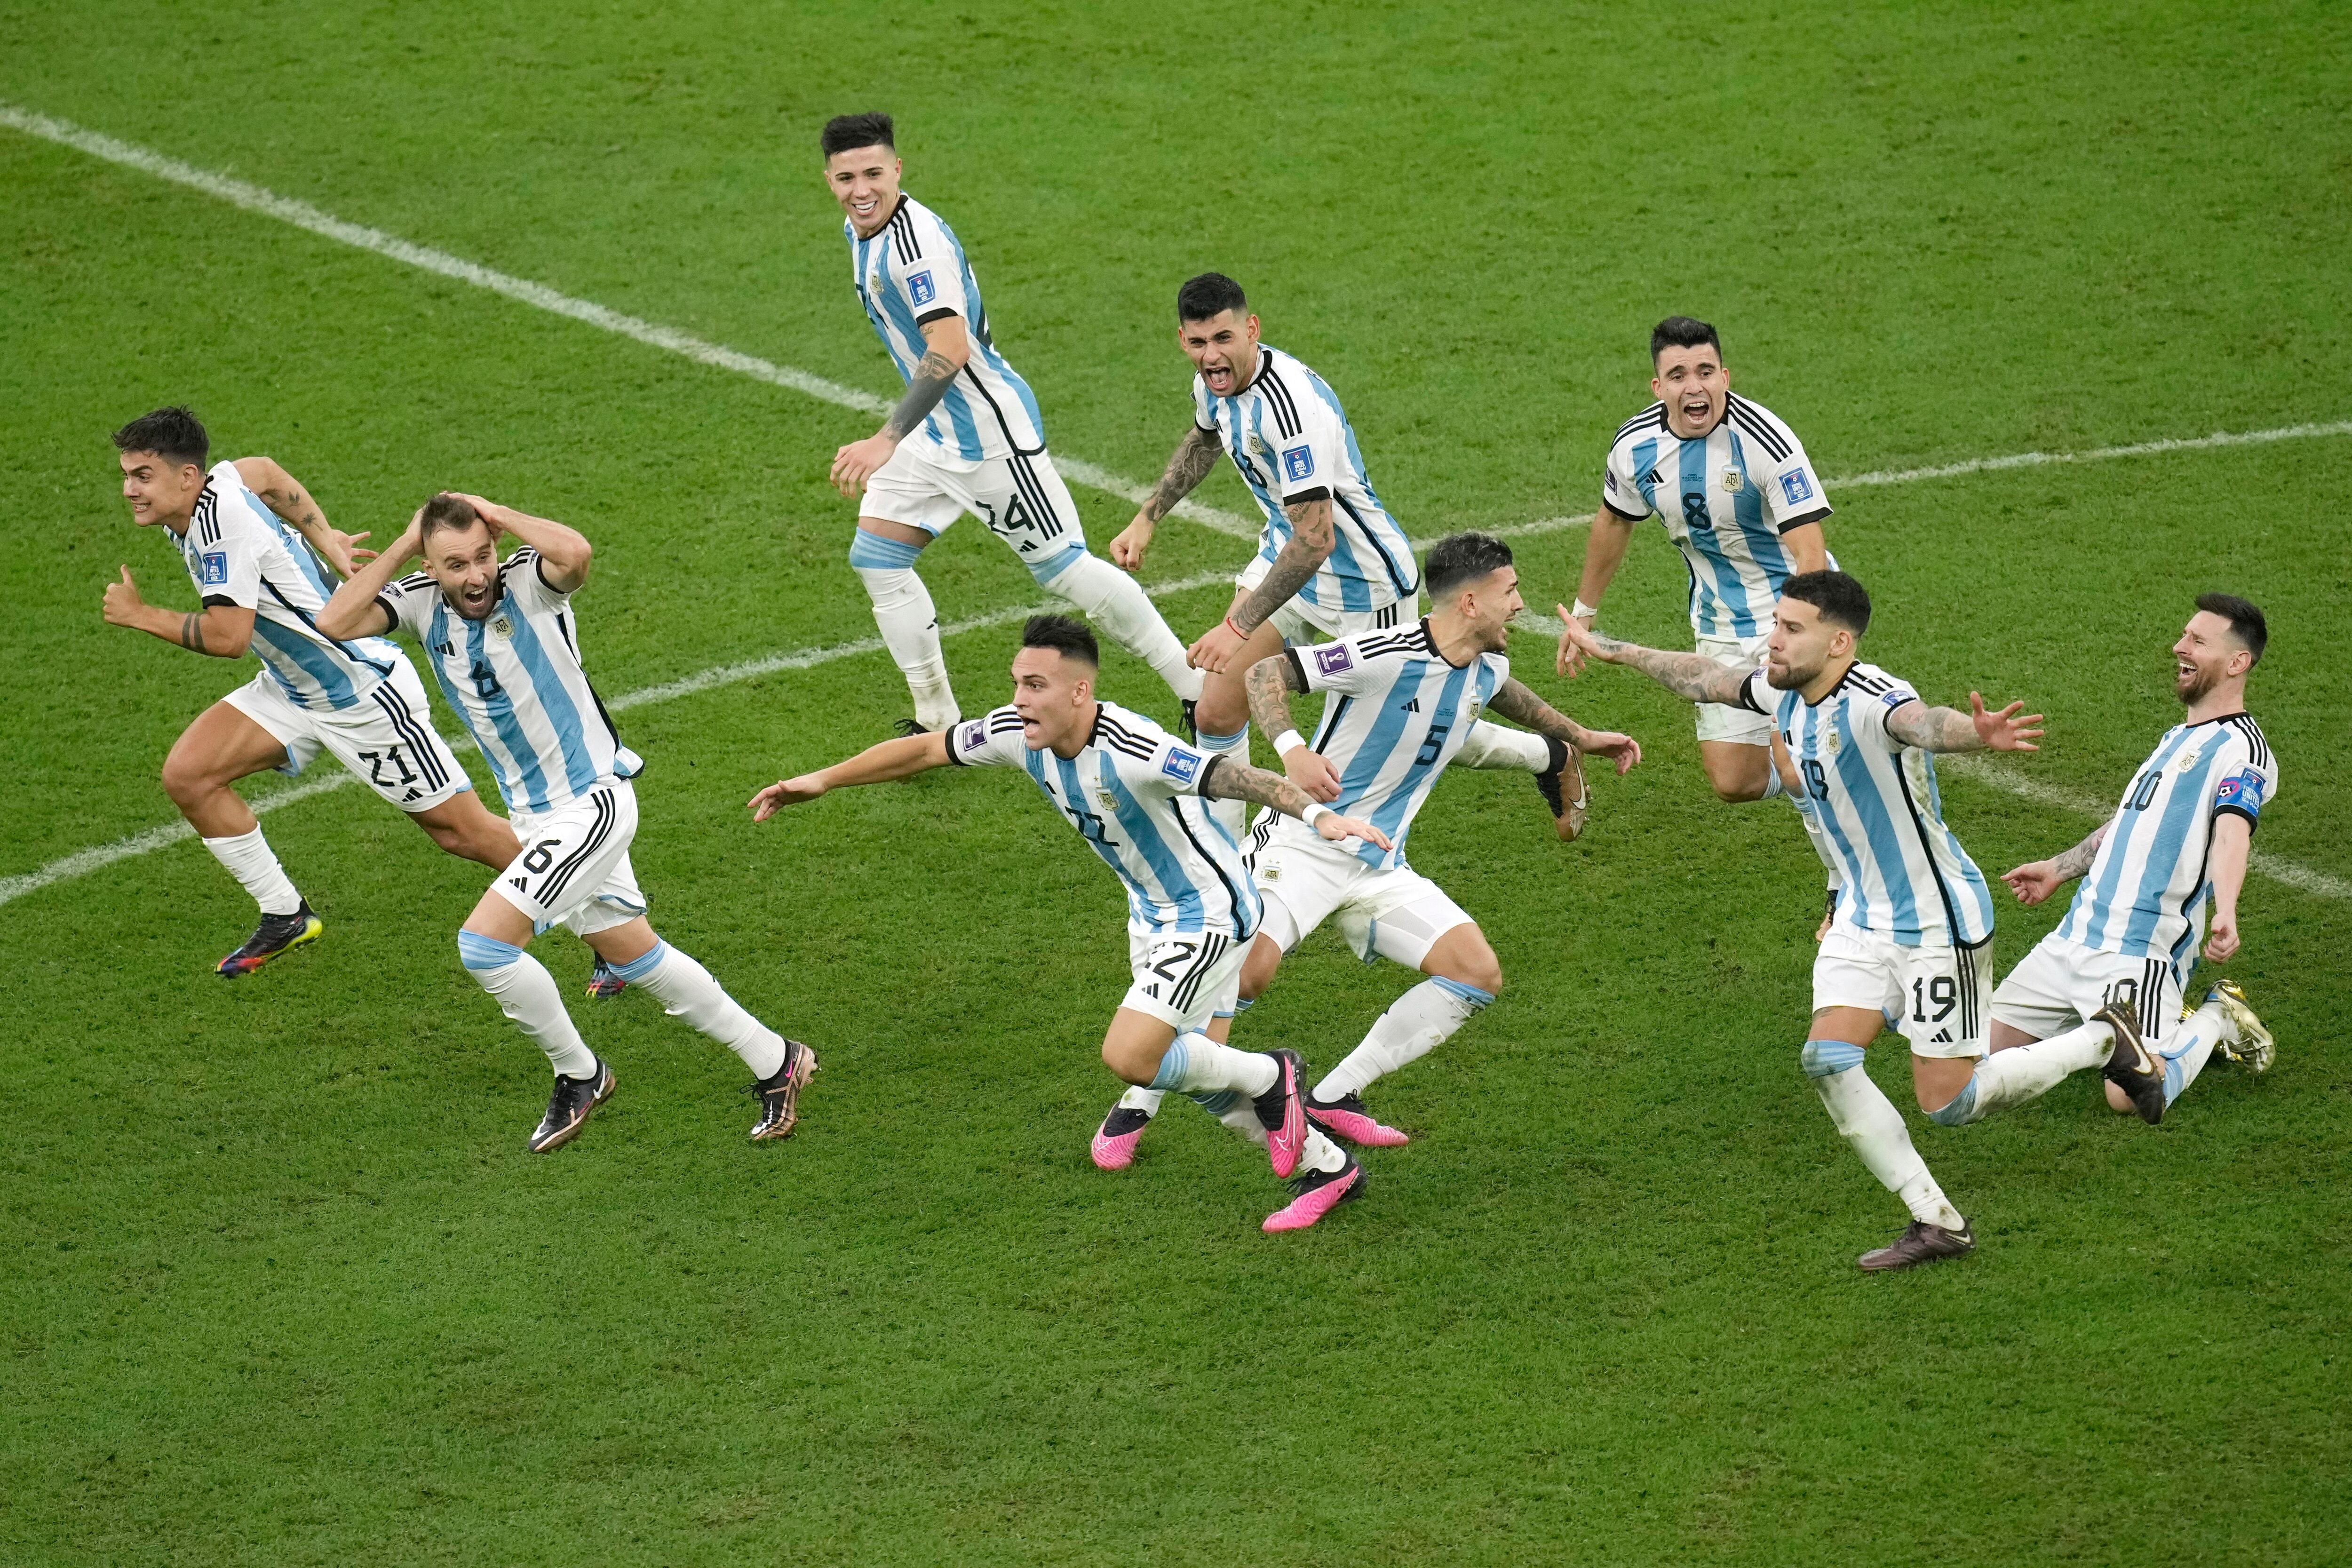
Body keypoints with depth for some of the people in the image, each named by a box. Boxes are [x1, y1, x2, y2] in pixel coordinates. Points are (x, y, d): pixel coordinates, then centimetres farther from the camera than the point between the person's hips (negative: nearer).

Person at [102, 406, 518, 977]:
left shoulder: (220, 514, -28)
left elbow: (228, 637, -30)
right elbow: (266, 472, 21)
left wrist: (141, 616, -17)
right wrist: (323, 537, 20)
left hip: (365, 691, -9)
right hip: (292, 688, 9)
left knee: (459, 830, -2)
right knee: (186, 775, -5)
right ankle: (286, 916, 8)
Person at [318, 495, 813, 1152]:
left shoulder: (529, 584, -19)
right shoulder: (422, 603, -3)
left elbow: (575, 551, -41)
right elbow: (336, 622, -14)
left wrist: (496, 514, -26)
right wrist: (403, 545, -13)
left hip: (594, 798, -8)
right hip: (537, 817, 8)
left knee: (484, 942, -17)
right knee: (634, 956, 18)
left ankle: (579, 1074, 4)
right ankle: (775, 1060, 32)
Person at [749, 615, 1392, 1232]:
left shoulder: (1130, 748, -34)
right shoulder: (1019, 733, -11)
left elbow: (1238, 778, -42)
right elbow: (924, 749, 2)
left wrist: (1319, 814, -57)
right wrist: (823, 780, 5)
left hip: (1209, 911, -8)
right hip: (1152, 913, 8)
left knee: (1129, 1056, -17)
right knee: (1198, 1073, 13)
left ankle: (1267, 1077, 8)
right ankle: (1327, 1167, 32)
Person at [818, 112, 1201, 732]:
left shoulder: (917, 239, -26)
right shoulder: (860, 229, 5)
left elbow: (949, 351, -35)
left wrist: (885, 442, -41)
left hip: (989, 432, -10)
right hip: (937, 430, 10)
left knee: (1063, 568, -2)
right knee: (875, 558, 4)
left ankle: (1200, 690, 12)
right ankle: (937, 723, 13)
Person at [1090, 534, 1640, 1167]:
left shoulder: (1485, 671, 5)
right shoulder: (1384, 655, -20)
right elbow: (1265, 673, -20)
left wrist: (1578, 736, 38)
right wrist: (1292, 748, -36)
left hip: (1381, 865, 8)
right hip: (1304, 845, -7)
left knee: (1479, 975, -7)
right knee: (1247, 969, -27)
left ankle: (1333, 1098, 1)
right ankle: (1133, 1111, -6)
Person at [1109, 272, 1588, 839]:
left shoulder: (1290, 404, -36)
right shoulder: (1217, 380, -8)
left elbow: (1315, 540, -38)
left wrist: (1239, 627, -39)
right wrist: (1147, 519, 16)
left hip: (1364, 585, -7)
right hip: (1286, 554, 8)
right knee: (1217, 711, -4)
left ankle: (1549, 758, 38)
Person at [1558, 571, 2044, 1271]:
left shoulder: (1870, 701, -27)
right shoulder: (1786, 694, -1)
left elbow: (1922, 721, -51)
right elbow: (1707, 677, 19)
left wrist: (1976, 733, -74)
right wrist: (1610, 650, 29)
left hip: (1939, 920, -8)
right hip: (1865, 916, 8)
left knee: (1947, 1101, -7)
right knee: (1828, 1058, -10)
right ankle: (1937, 1221, -3)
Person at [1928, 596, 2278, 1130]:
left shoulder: (2241, 750, -10)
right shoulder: (2178, 737, 20)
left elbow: (2233, 830, -28)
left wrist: (2225, 912, -45)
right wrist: (2060, 868, 38)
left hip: (2142, 951, -9)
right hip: (2076, 936, 9)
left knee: (2128, 1097, -24)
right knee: (1993, 1045, 6)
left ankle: (2217, 1021, 7)